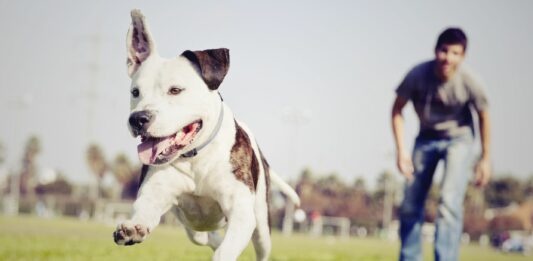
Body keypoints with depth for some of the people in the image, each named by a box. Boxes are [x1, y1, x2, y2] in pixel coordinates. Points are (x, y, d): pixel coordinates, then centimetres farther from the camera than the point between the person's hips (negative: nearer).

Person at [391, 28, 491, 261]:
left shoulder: (469, 82, -25)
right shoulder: (418, 75, -24)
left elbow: (483, 116, -7)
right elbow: (397, 110, -10)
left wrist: (485, 158, -1)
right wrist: (401, 150, -17)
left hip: (458, 138, -3)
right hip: (426, 138, 3)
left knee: (449, 202, -20)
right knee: (410, 206, 6)